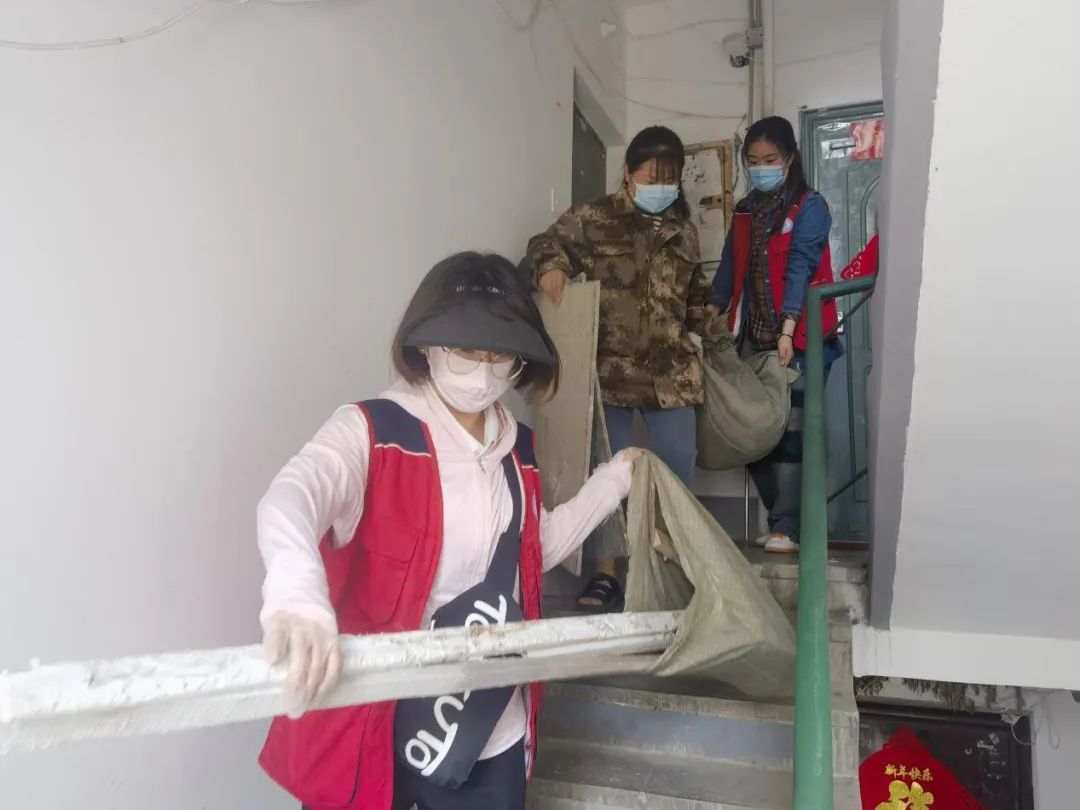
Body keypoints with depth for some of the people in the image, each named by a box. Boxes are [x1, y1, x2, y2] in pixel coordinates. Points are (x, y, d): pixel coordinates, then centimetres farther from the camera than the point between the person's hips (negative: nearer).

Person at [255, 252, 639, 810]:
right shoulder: (370, 431, -14)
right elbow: (288, 501, -33)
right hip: (374, 721, -4)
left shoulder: (516, 449, 5)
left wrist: (612, 482, 16)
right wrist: (296, 598, -53)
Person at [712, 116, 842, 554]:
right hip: (753, 336, 6)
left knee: (789, 429, -6)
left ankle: (785, 527, -2)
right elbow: (729, 270, 14)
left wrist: (787, 329, -24)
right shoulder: (745, 210, 16)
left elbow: (800, 269, -14)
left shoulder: (809, 207, -3)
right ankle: (781, 519, 15)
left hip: (797, 337, -6)